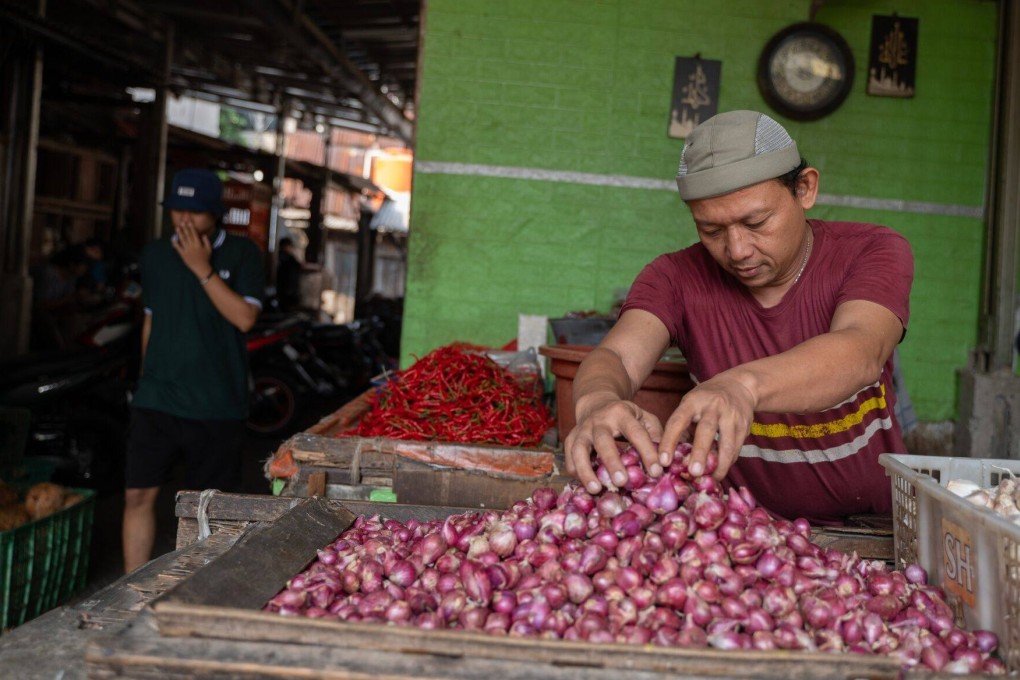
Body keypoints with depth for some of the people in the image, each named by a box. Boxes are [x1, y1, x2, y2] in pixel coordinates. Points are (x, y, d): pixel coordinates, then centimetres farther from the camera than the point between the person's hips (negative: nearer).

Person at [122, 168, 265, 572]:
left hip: (216, 405, -3)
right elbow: (151, 319, 18)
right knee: (138, 494, 0)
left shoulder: (241, 254, -2)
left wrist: (202, 269, -17)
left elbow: (245, 318, -15)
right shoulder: (155, 254, 10)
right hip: (156, 399, 3)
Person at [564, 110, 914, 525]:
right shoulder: (677, 277, -4)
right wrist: (597, 401, -46)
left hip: (870, 526, 0)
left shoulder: (872, 253, -8)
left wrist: (744, 385, -49)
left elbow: (861, 355, -29)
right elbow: (616, 356, -20)